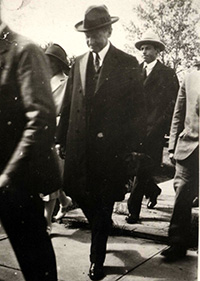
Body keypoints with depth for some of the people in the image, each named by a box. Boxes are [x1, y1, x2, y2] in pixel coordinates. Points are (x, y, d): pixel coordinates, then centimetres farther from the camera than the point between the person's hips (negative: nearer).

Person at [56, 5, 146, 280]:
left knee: (103, 203, 3)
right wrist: (62, 139, 7)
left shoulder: (127, 64, -3)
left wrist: (133, 146, -8)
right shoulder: (79, 63, 10)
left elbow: (138, 109, -4)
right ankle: (102, 227, 40)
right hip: (80, 145, 4)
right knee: (77, 191, 8)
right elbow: (68, 105, 11)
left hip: (111, 147, -4)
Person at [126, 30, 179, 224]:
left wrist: (160, 126, -7)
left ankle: (133, 210, 5)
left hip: (153, 130, -4)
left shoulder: (167, 74, 1)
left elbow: (173, 104, 0)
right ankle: (152, 190, 35)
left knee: (143, 169, -5)